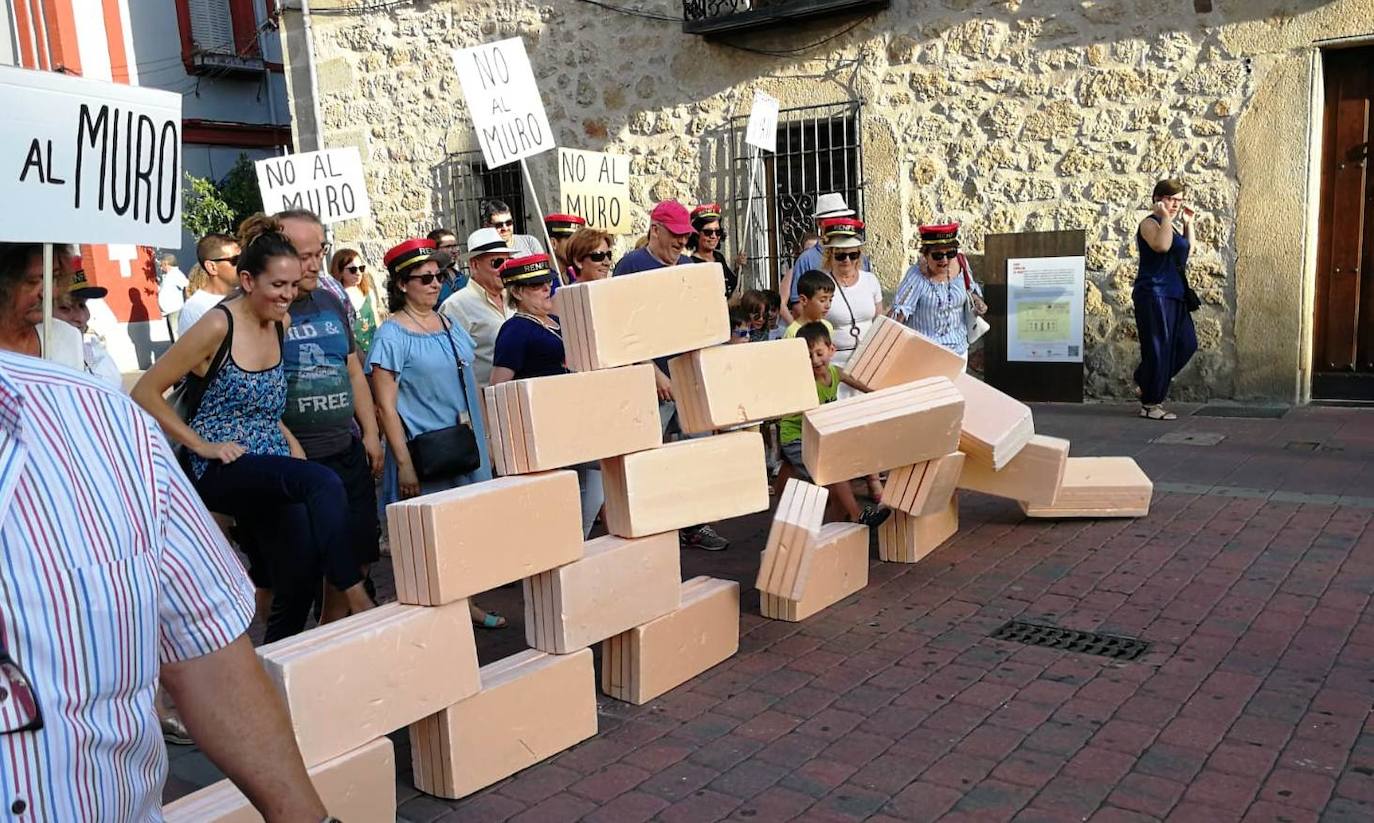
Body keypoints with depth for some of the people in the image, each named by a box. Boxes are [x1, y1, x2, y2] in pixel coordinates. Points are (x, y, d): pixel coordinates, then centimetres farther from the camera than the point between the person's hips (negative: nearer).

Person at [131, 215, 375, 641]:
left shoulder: (281, 324, 8)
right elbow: (146, 392, -9)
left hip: (273, 471, 7)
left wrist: (293, 445, 9)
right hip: (223, 472, -7)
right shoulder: (218, 326, -12)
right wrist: (203, 446, -12)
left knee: (299, 583, 2)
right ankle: (351, 595, -22)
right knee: (323, 483, -32)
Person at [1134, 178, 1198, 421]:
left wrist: (1188, 223, 20)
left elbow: (1187, 250, 27)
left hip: (1174, 295, 9)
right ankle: (1150, 404, 2)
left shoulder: (1174, 225, 18)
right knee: (1158, 348, -6)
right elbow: (1162, 245, -27)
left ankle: (1146, 382, 22)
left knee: (1187, 344, 9)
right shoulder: (1150, 223, -9)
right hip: (1154, 294, -9)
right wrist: (1166, 218, -18)